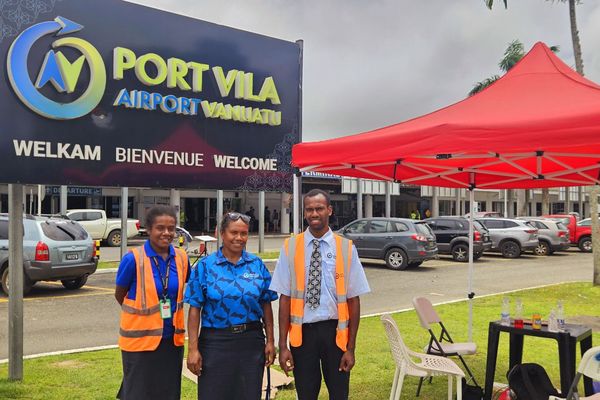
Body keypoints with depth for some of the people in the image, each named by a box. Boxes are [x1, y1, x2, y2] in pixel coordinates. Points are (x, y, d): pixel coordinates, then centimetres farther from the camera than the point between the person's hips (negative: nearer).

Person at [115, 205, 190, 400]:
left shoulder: (181, 258, -2)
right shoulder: (133, 259, -14)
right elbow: (119, 295, 0)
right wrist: (142, 312, 9)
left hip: (172, 339, 4)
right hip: (140, 339, -4)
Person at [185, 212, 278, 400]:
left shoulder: (257, 264, 4)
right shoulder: (205, 266, -3)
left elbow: (266, 305, 7)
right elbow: (195, 309, -4)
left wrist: (270, 341, 4)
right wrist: (193, 349, -8)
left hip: (251, 341, 2)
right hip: (215, 342, -2)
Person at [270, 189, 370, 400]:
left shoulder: (346, 248, -4)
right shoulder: (291, 247, -3)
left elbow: (353, 300, -2)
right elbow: (285, 298, -2)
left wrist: (351, 347, -2)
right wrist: (283, 345, -4)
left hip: (335, 331, 0)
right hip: (302, 332, 0)